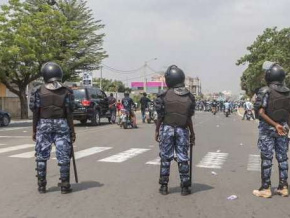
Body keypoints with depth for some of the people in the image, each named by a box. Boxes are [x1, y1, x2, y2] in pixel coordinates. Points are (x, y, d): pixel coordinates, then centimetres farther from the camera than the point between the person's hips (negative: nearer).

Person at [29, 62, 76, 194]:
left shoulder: (38, 92, -2)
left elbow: (35, 113, -1)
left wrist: (34, 131, 8)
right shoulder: (66, 92, -3)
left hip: (43, 125, 1)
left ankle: (41, 186, 15)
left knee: (41, 157, 11)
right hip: (62, 125, 0)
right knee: (63, 157, 6)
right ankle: (65, 186, 9)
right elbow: (69, 114, -4)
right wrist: (72, 131, 3)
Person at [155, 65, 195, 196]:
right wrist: (192, 133, 9)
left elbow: (160, 117, -5)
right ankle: (185, 187, 14)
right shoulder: (189, 97, -3)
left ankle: (164, 186, 15)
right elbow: (189, 118, -1)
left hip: (167, 129, -1)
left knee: (165, 158, 9)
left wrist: (156, 131, 6)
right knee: (183, 158, 8)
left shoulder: (164, 96, -9)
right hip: (182, 130, 1)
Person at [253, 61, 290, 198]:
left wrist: (275, 125, -18)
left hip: (267, 129, -5)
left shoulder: (265, 91, -13)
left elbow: (261, 112, -21)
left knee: (266, 158, 1)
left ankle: (265, 189, 6)